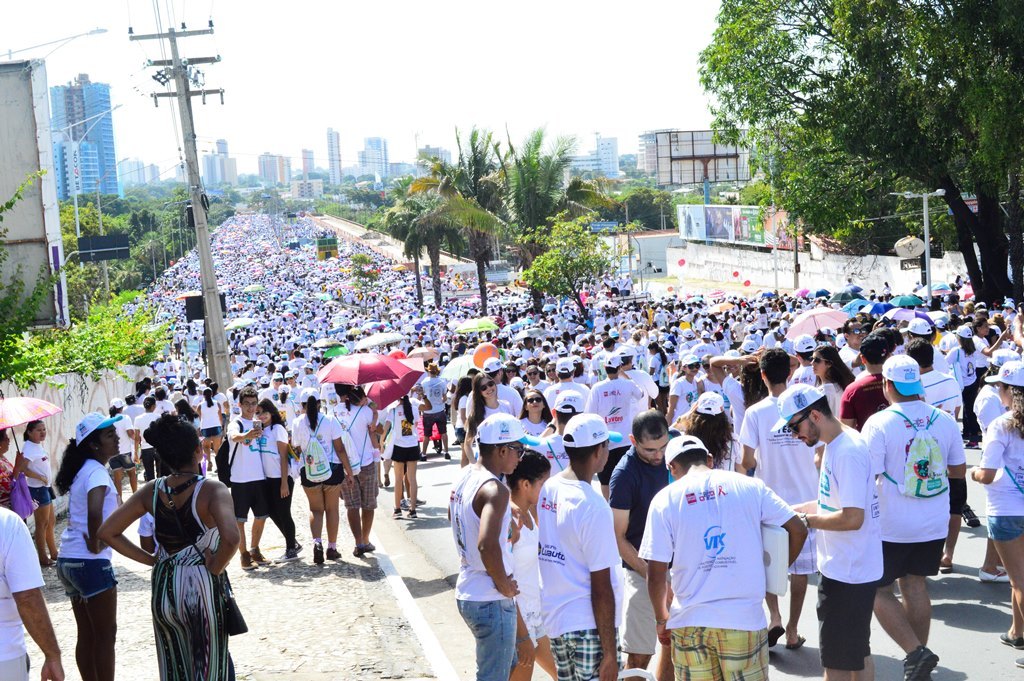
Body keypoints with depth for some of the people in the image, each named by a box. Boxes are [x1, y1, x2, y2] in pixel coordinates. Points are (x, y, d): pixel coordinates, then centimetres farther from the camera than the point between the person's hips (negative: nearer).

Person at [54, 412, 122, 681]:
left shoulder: (82, 470, 12)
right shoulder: (97, 472, -15)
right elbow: (94, 511, -33)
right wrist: (95, 544, -19)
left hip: (67, 559, 8)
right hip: (90, 562, -8)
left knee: (86, 635, 14)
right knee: (106, 635, 1)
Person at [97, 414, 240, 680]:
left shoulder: (152, 491, -2)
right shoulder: (212, 490, -17)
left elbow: (107, 532, 0)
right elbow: (230, 538, -33)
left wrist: (150, 559, 4)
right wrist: (216, 567, -15)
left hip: (164, 588, 5)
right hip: (203, 588, -5)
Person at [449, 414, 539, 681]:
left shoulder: (464, 475, 5)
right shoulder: (495, 489, -24)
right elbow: (487, 545, -38)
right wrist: (504, 585, -22)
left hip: (468, 591, 9)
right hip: (491, 601, -9)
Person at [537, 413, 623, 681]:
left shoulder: (547, 489, 3)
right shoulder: (593, 507, -20)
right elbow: (601, 587, -18)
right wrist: (610, 652, -13)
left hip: (554, 618, 8)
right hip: (589, 625, -8)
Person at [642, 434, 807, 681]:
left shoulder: (665, 499, -2)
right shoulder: (749, 486, 2)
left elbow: (656, 575, -4)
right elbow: (797, 530, 3)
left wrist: (661, 619, 11)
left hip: (689, 622, 0)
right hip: (744, 618, 0)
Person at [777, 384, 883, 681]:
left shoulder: (848, 452, -23)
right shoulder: (836, 444, 8)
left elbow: (852, 518, -28)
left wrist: (806, 520, -16)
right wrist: (795, 509, 7)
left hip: (846, 574, -10)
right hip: (851, 568, 10)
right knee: (858, 654, 22)